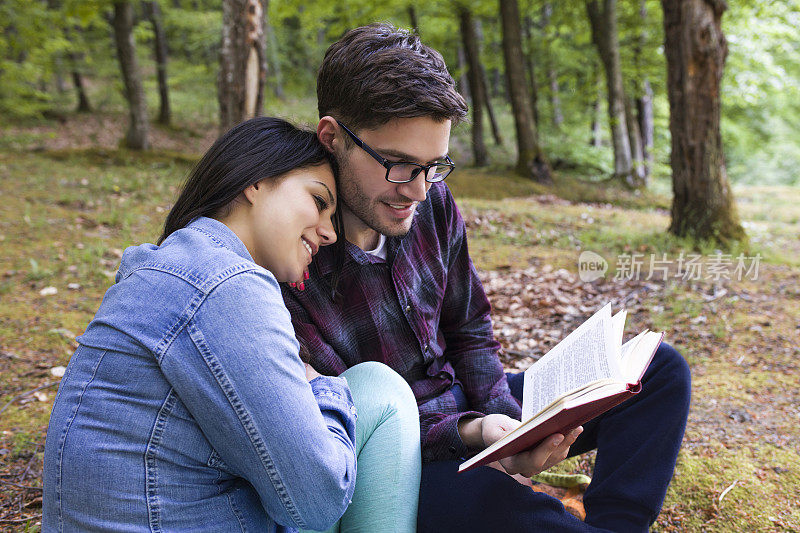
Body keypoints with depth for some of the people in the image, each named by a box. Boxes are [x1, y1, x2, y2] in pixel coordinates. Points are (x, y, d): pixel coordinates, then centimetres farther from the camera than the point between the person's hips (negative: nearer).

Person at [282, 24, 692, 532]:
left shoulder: (432, 204, -4)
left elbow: (470, 332, 7)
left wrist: (514, 427, -8)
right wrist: (470, 435, -32)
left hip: (463, 407, 7)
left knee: (661, 368, 2)